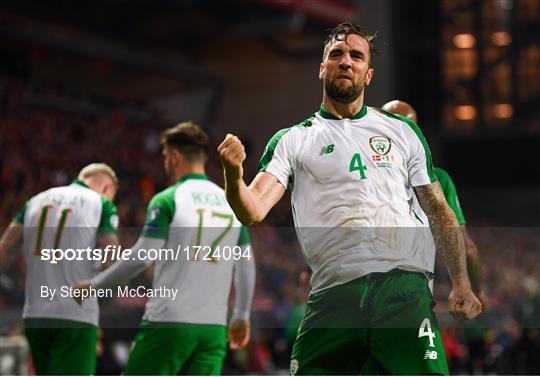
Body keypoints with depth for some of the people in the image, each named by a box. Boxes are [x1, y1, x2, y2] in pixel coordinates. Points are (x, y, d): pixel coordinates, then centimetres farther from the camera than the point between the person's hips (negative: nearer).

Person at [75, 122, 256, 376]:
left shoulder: (167, 200, -6)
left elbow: (140, 258, -10)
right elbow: (246, 265, 12)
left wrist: (94, 285, 1)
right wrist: (242, 316, 23)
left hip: (169, 322, -5)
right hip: (214, 326, 5)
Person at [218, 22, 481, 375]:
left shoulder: (403, 131, 18)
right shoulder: (292, 140, 13)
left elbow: (438, 210, 18)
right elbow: (253, 211, 0)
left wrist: (461, 282, 7)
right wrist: (234, 177, -23)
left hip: (403, 284, 0)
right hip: (333, 292, 0)